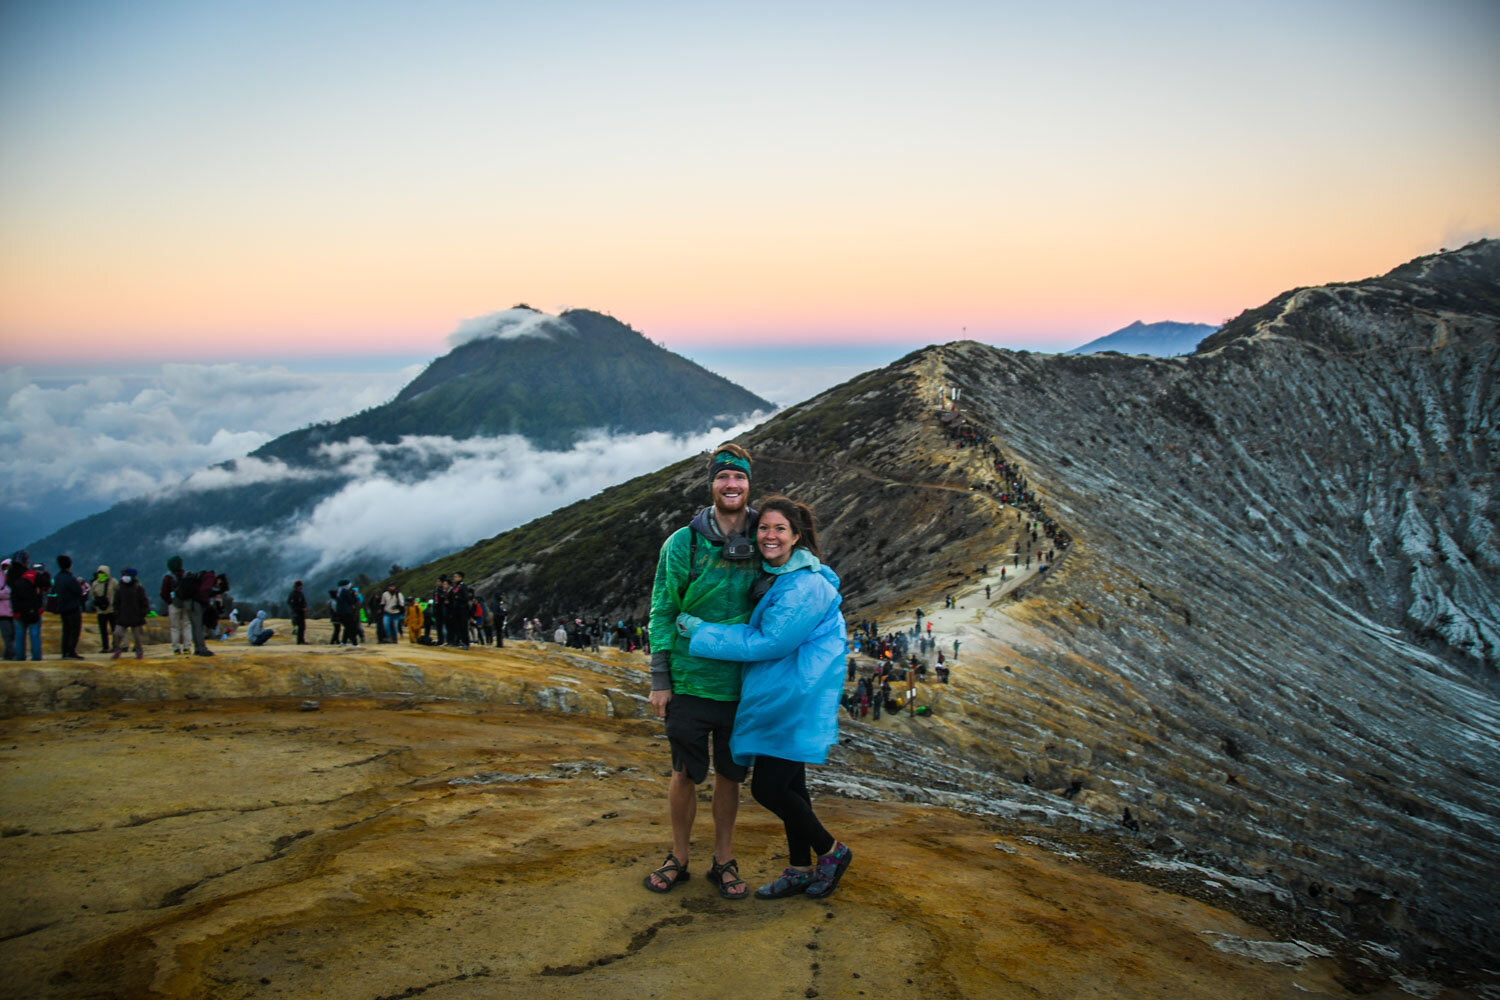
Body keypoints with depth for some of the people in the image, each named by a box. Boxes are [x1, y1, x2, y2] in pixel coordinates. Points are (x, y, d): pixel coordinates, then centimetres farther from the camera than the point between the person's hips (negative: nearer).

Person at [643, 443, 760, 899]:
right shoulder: (683, 543, -6)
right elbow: (662, 613, -2)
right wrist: (659, 678, -5)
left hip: (742, 685, 2)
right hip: (690, 682, -2)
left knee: (730, 776, 12)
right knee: (686, 775, 8)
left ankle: (724, 861, 28)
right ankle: (678, 859, 27)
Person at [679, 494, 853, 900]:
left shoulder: (806, 587, -20)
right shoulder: (775, 577, 10)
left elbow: (768, 642, -21)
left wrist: (700, 631, -15)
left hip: (794, 699, -9)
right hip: (779, 698, 9)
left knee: (768, 787, -7)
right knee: (787, 785, 14)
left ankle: (831, 850, 12)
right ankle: (800, 870, 25)